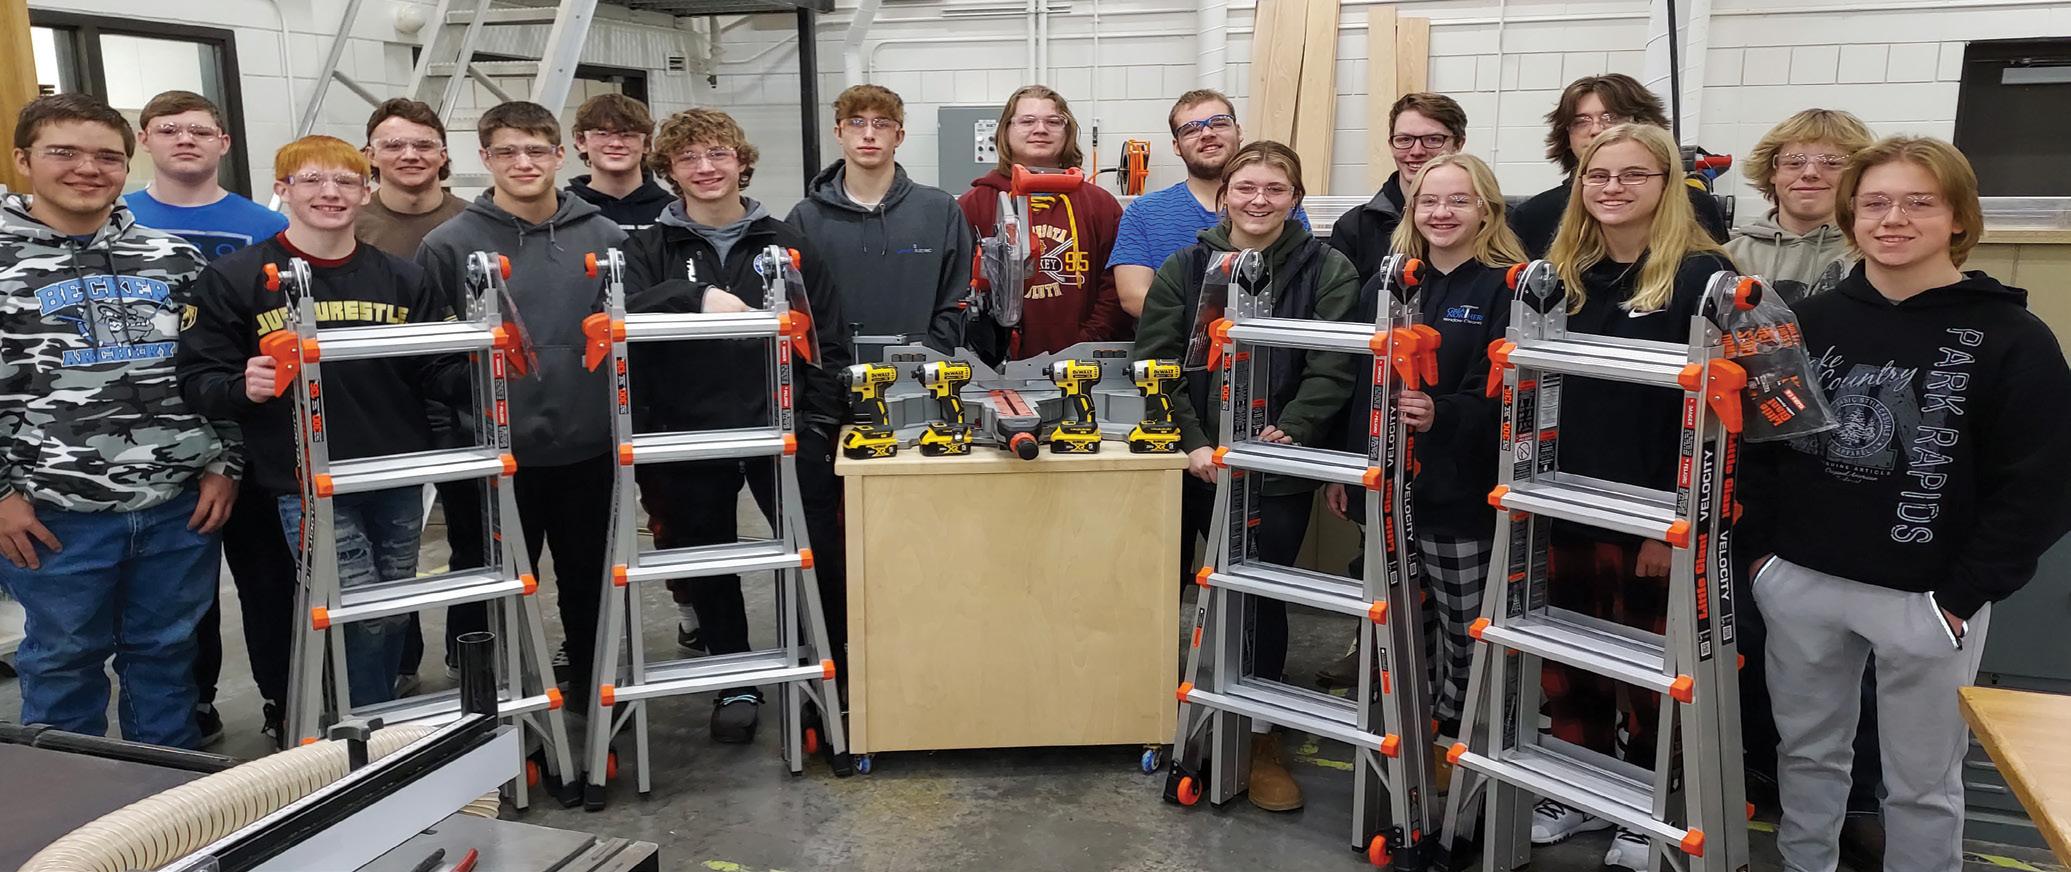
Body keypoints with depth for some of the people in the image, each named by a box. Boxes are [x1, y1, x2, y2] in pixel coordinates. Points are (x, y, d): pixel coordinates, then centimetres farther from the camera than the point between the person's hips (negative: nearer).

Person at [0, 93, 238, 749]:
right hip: (57, 513, -2)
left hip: (183, 503, 3)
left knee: (167, 651, 15)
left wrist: (223, 463, 5)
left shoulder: (173, 258, 8)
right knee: (64, 659, 11)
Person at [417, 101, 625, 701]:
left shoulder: (606, 239, 3)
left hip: (588, 449, 2)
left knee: (590, 580, 15)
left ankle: (593, 684, 35)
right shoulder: (448, 245, -3)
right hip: (490, 455, -2)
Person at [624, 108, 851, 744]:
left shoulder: (786, 244, 7)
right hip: (689, 436, 1)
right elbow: (623, 313, -15)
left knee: (822, 555, -1)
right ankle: (735, 685, 28)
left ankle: (838, 674, 17)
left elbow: (829, 339, 6)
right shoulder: (650, 250, 6)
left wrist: (819, 421, -2)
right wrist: (697, 297, -29)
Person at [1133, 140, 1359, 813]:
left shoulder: (1328, 272, 1)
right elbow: (1156, 364, -1)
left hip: (1280, 470, -1)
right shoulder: (1183, 269, 5)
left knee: (1265, 598, 4)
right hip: (1192, 465, 2)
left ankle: (1260, 736, 22)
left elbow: (1330, 371, -7)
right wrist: (1192, 443, -12)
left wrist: (1290, 434, -20)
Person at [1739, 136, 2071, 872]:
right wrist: (1761, 549, 2)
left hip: (1927, 600, -3)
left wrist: (1964, 597, -10)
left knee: (1922, 781, 10)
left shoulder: (2012, 339, -7)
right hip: (1800, 585, 4)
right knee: (1807, 751, 17)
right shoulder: (1806, 323, 4)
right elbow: (1757, 443, 9)